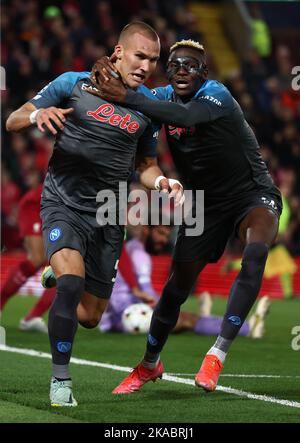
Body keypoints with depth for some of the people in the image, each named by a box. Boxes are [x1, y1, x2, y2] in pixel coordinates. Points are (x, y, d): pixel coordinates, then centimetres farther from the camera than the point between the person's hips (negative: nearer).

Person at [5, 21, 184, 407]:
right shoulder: (74, 84, -2)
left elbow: (145, 166, 18)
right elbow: (13, 121, 2)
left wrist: (161, 181, -5)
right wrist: (38, 115, -21)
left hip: (107, 216, 4)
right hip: (63, 204, -4)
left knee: (89, 316, 6)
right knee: (72, 280, -28)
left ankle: (59, 275, 41)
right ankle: (60, 380, -15)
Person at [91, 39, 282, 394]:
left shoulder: (217, 95, -22)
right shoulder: (164, 97, -3)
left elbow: (185, 116, -43)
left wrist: (125, 97, -47)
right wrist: (107, 78, -32)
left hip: (252, 193, -5)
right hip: (206, 203, 6)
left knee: (255, 254, -34)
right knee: (179, 284, 8)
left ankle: (218, 354, -29)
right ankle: (149, 364, 30)